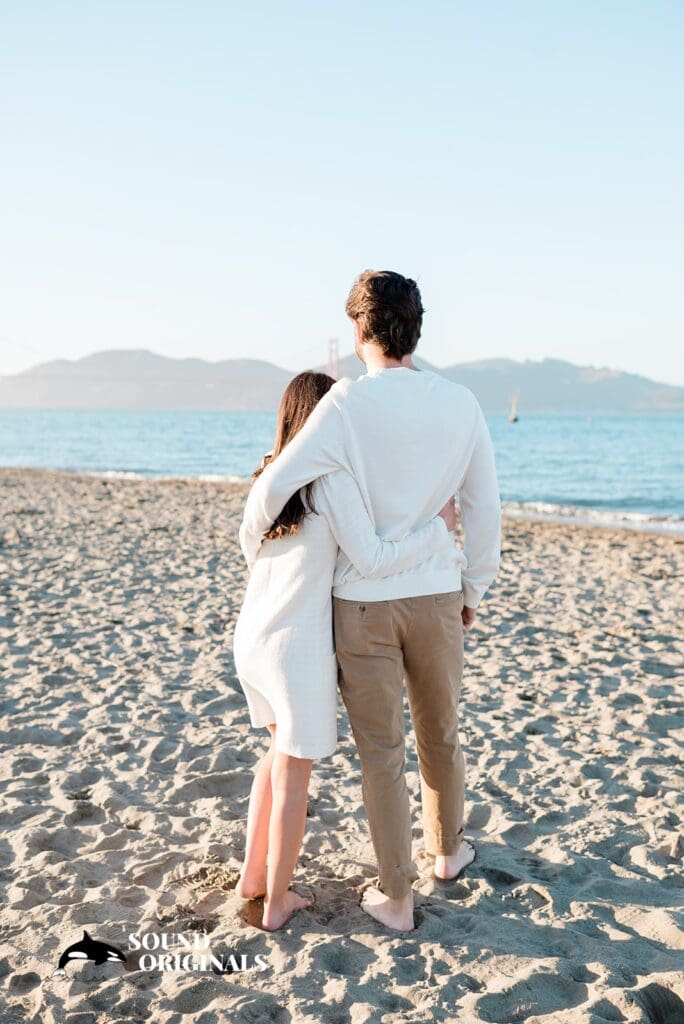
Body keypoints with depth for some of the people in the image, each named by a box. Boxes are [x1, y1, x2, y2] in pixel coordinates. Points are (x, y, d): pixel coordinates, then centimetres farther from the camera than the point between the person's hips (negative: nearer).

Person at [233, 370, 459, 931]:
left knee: (282, 750, 25)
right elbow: (374, 560, -16)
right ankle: (277, 901, 20)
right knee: (293, 773, 7)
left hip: (250, 637, 8)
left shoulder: (270, 476, 8)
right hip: (297, 644, -7)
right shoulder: (333, 478, -14)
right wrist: (439, 527, -6)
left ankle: (253, 874, 33)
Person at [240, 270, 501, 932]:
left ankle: (395, 897, 20)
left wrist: (253, 542, 4)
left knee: (381, 752, 10)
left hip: (362, 604, -3)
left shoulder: (346, 405, -18)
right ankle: (447, 848, 46)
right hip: (435, 600, 4)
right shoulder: (461, 405, -4)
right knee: (439, 733, 24)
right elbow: (484, 511, 1)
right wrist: (472, 592, 15)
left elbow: (274, 486, -19)